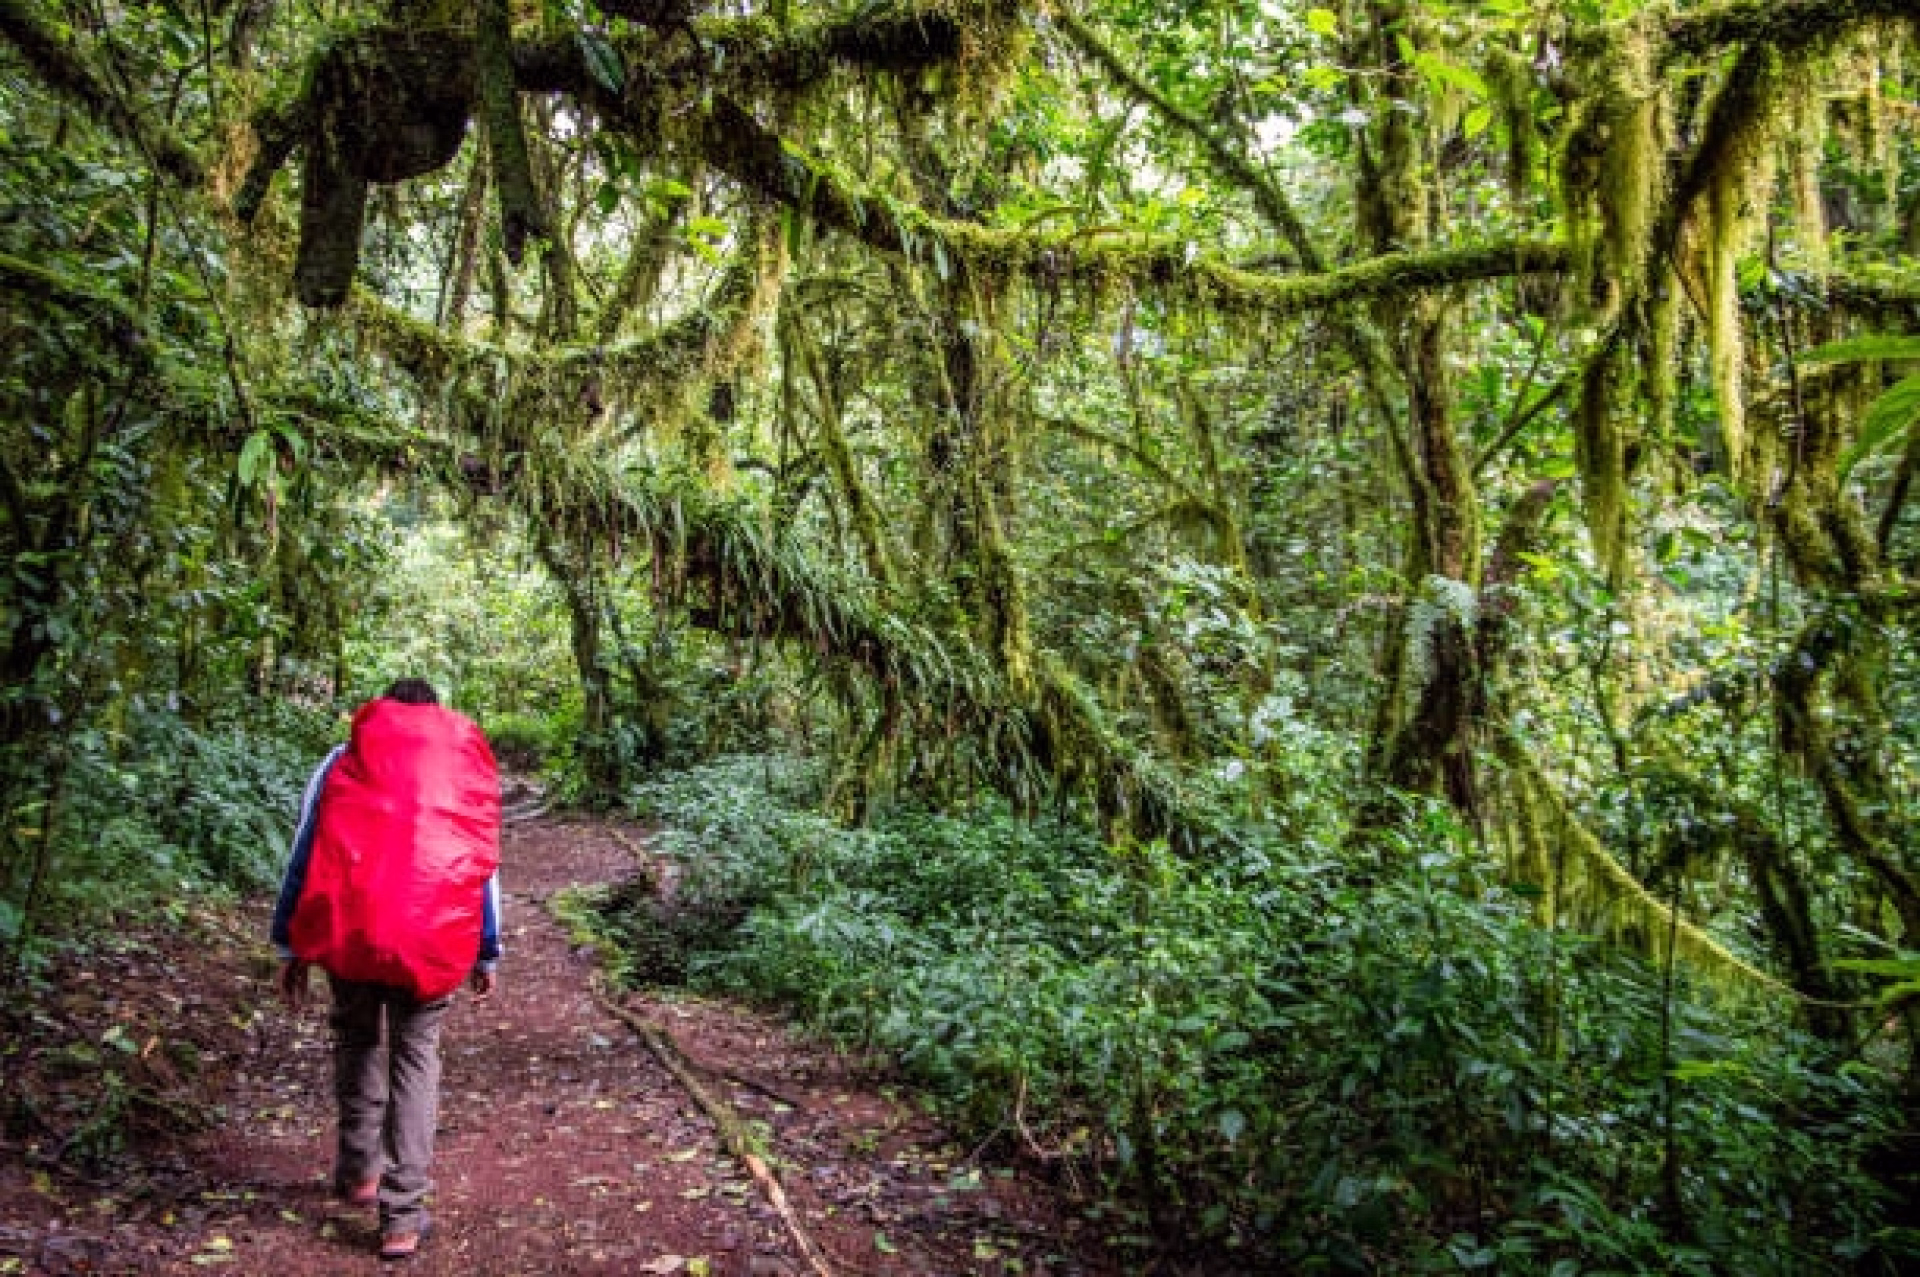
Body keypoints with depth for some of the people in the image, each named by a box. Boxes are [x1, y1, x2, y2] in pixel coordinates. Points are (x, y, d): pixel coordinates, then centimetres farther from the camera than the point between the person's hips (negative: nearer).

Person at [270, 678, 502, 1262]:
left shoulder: (345, 759, 13)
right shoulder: (469, 760, 13)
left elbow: (304, 854, 10)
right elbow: (481, 863, 14)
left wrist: (291, 948, 16)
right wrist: (485, 954, 20)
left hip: (347, 928, 1)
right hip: (432, 934, 0)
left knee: (356, 1037, 26)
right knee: (416, 1056, 12)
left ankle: (359, 1170, 33)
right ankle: (403, 1216, 9)